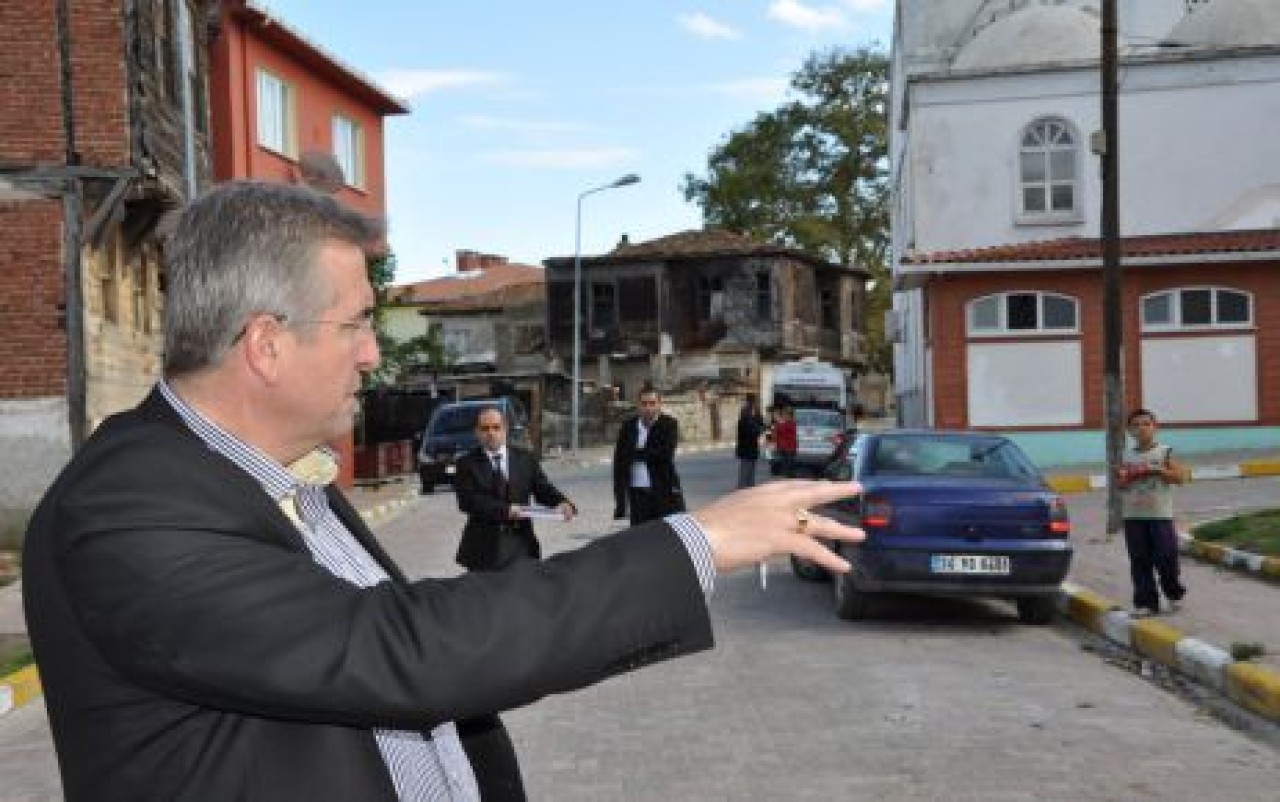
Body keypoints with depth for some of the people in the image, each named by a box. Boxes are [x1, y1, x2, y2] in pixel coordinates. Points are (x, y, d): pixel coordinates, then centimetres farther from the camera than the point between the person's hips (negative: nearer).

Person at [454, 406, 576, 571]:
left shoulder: (525, 458, 10)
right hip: (484, 547, -2)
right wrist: (505, 510, -22)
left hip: (521, 545, 2)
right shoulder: (467, 463, 1)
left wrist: (562, 503, -16)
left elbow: (543, 489, 6)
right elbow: (467, 500, -11)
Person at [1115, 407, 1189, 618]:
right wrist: (1131, 475, -9)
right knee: (1140, 561, 3)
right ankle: (1145, 602, 10)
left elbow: (1180, 477, -6)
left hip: (1160, 515, -3)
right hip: (1133, 516, 3)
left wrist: (1156, 469, -15)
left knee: (1165, 557, -3)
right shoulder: (1126, 456, 8)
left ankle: (1174, 594, 22)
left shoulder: (1164, 452, 0)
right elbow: (1118, 483, 9)